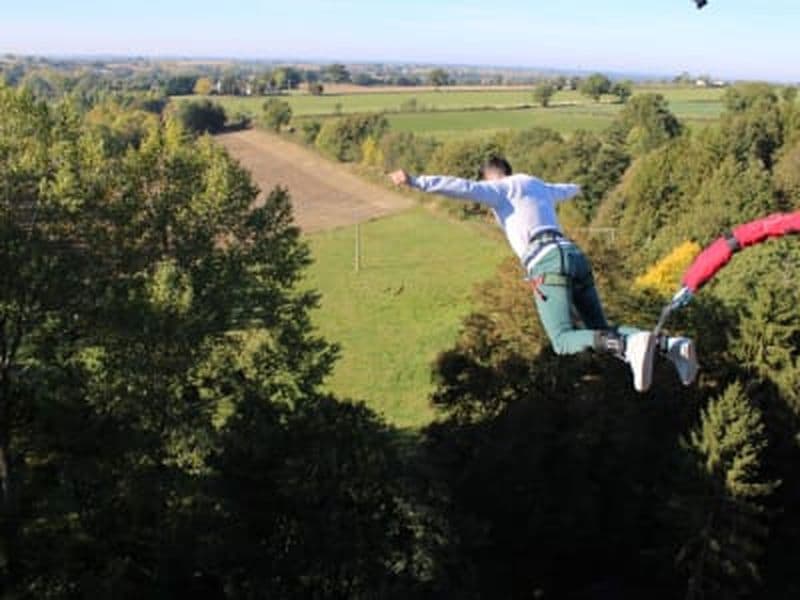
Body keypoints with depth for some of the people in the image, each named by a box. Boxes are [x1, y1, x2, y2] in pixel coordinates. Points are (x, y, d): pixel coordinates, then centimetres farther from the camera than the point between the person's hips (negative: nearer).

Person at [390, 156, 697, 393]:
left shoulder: (498, 189, 12)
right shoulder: (539, 186, 35)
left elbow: (462, 187, -7)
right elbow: (563, 191, 59)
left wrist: (415, 182, -10)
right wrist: (573, 189, 85)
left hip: (547, 263, -7)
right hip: (576, 257, 7)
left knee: (565, 342, -14)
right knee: (602, 334, 10)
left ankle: (630, 345, -41)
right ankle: (670, 345, -12)